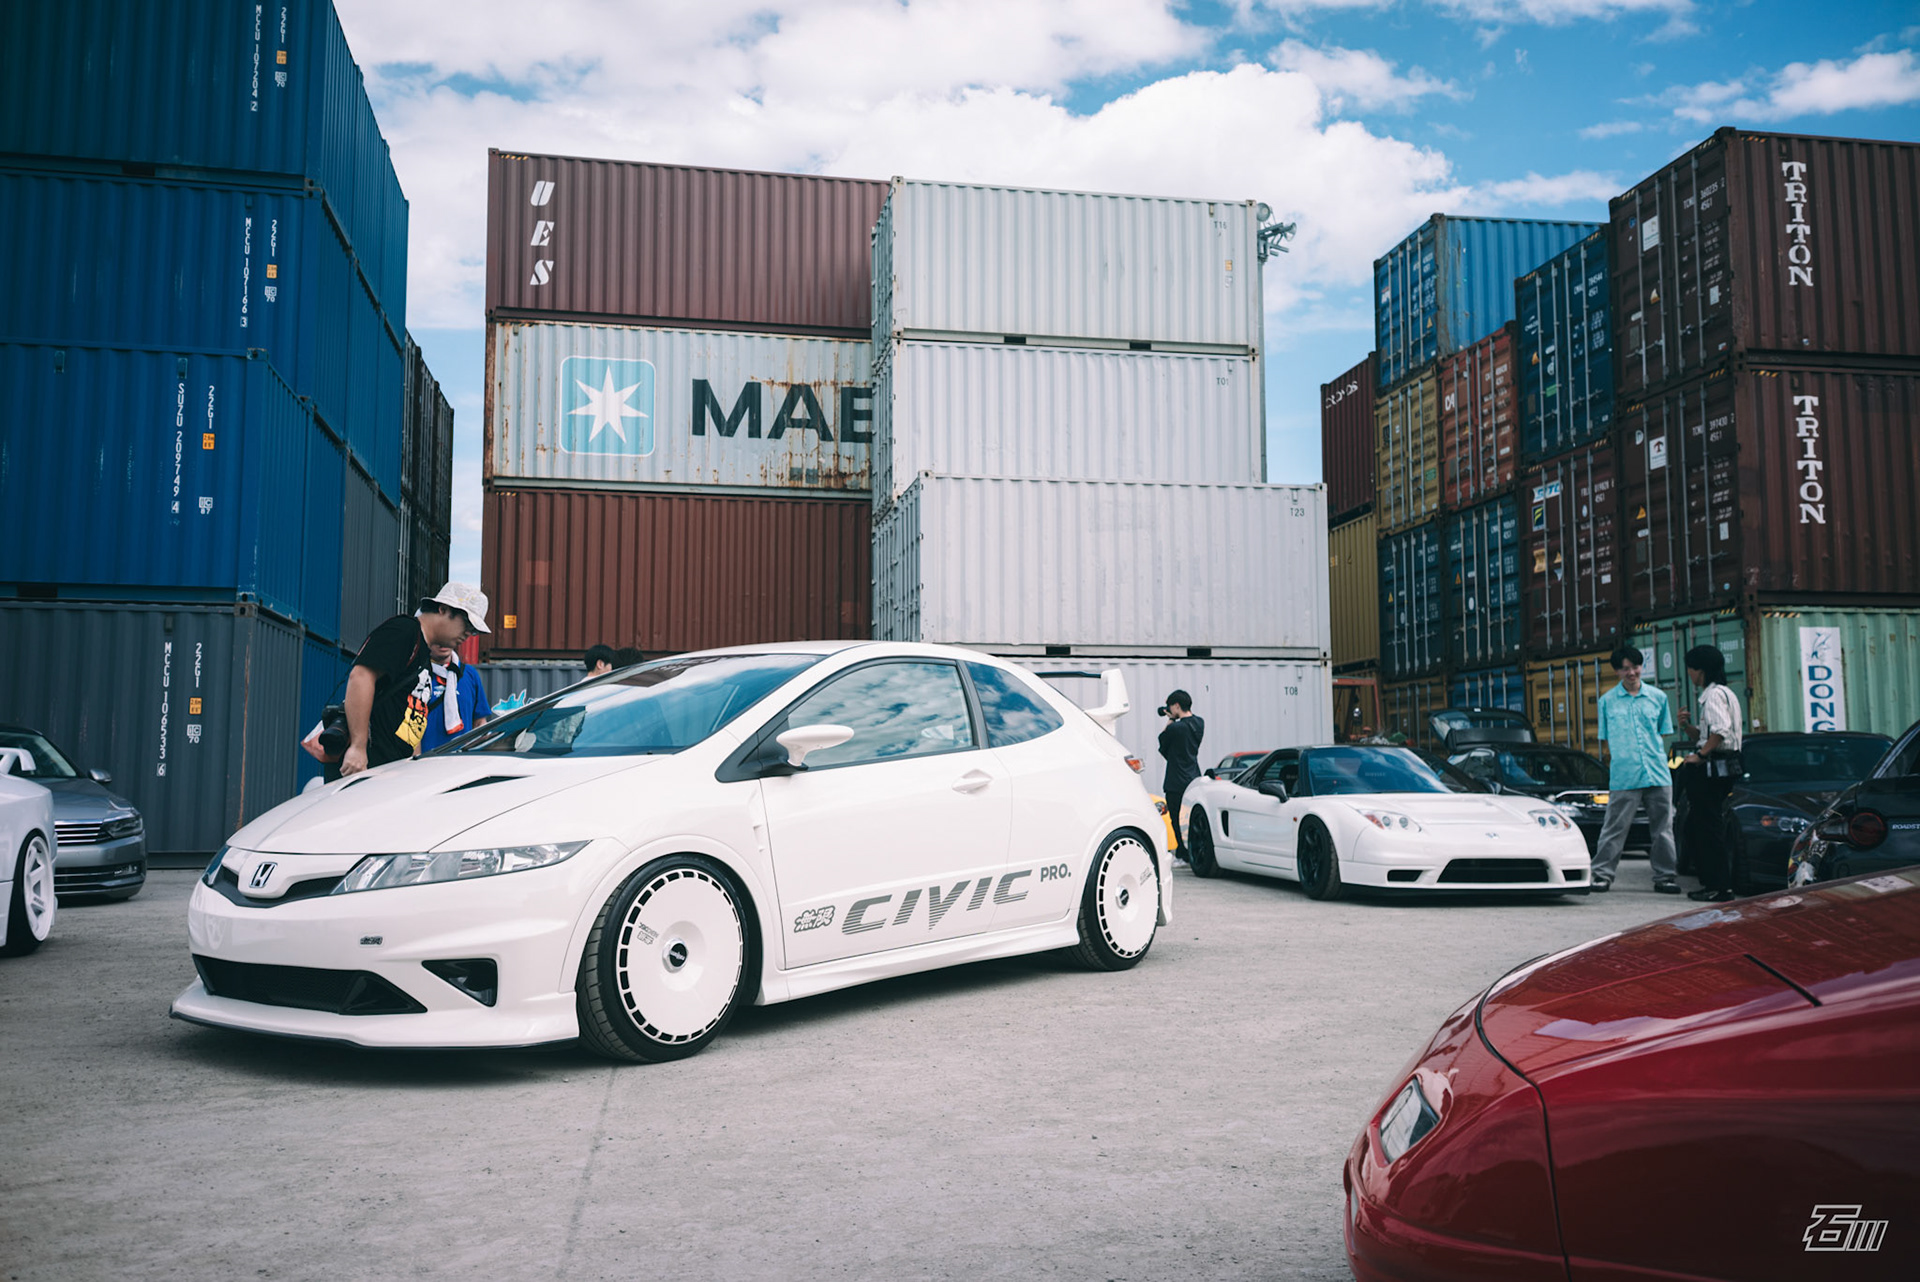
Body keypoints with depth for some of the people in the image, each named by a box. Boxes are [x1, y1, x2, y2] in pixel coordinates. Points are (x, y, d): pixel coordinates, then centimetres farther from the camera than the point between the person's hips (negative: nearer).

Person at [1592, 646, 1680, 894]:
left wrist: (1655, 758, 5)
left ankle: (1664, 876, 15)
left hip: (1658, 774, 2)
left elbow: (1663, 733, 16)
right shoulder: (1607, 701, 6)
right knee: (1614, 828, -2)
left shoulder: (1658, 696, 10)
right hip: (1623, 777, -2)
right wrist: (1618, 761, 0)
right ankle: (1602, 873, 4)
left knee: (1663, 828, 6)